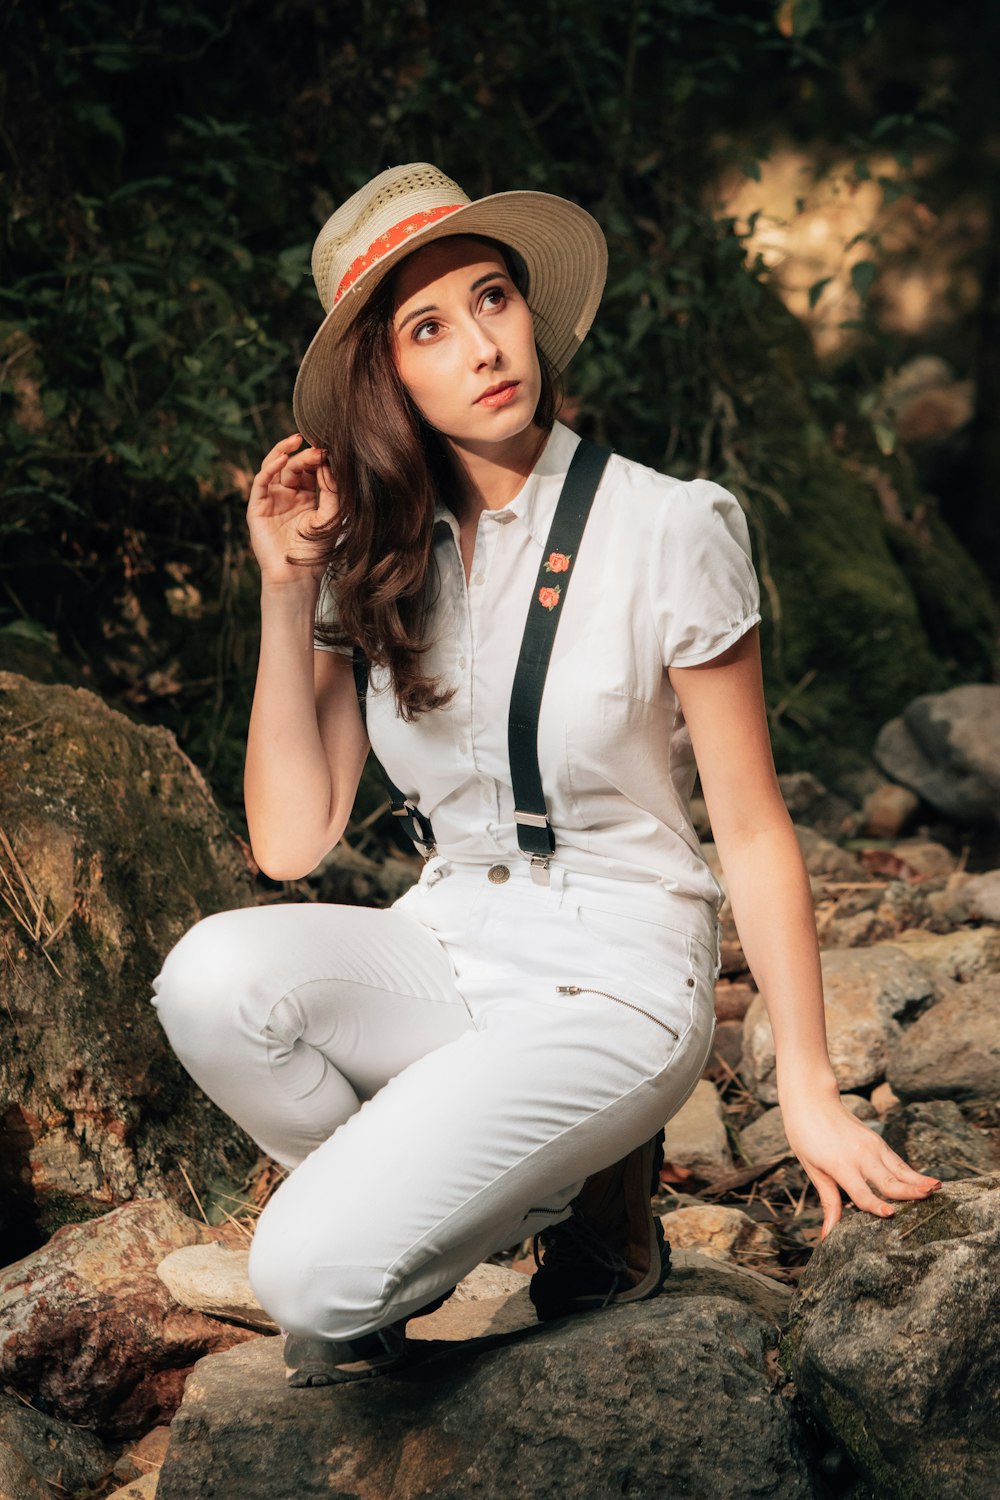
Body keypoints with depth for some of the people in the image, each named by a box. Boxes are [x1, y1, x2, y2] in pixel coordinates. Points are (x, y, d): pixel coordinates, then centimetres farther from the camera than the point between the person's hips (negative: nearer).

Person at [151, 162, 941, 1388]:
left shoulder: (665, 529, -10)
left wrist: (808, 1090, -8)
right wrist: (286, 594, -11)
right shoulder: (374, 559, 2)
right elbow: (290, 841, -4)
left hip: (616, 979, -5)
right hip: (445, 953, 5)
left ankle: (590, 1199, 8)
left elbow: (752, 829, -5)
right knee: (215, 975, -28)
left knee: (311, 1279, -23)